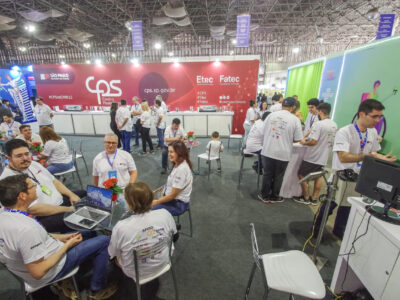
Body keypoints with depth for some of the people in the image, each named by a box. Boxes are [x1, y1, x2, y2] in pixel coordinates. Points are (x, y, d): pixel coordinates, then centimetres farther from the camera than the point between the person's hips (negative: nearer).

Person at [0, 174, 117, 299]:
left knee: (90, 233, 18)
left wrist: (59, 237, 3)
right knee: (103, 241, -7)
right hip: (48, 274, -8)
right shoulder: (27, 229, -37)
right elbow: (38, 273, -29)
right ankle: (97, 290, 11)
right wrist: (67, 245, -17)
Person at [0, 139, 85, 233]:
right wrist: (68, 209, -22)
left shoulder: (34, 164, 4)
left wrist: (71, 194, -2)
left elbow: (54, 181, 14)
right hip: (43, 218, -9)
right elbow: (34, 209, -25)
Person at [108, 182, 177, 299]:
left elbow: (113, 253, -11)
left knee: (118, 256, 26)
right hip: (162, 262, 3)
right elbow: (174, 235, -4)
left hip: (137, 272, -2)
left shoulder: (120, 227, -31)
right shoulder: (165, 214, -24)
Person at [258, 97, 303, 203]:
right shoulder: (295, 119, -8)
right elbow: (297, 139, -4)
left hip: (267, 151, 2)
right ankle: (274, 197, 30)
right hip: (282, 154, -2)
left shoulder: (271, 115, 1)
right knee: (278, 176, 15)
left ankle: (265, 196, 27)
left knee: (267, 174, 15)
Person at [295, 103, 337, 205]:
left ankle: (306, 198, 17)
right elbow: (332, 141, 15)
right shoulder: (334, 125, 5)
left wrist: (304, 142, -8)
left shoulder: (318, 124, -20)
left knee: (302, 175, 7)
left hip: (312, 157, -8)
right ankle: (314, 199, 28)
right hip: (324, 157, 8)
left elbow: (313, 142, -25)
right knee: (318, 177, 19)